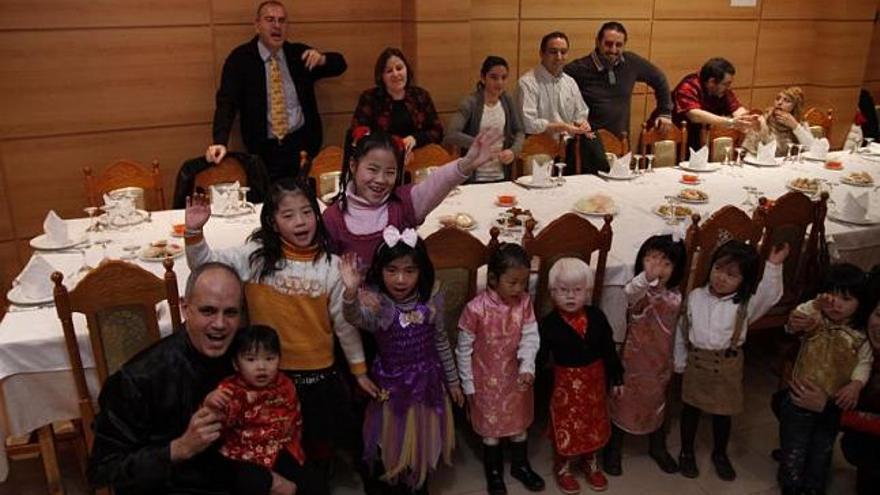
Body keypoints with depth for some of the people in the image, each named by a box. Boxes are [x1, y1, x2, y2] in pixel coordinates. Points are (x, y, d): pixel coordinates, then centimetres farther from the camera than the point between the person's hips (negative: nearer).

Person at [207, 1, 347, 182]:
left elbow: (340, 64, 10)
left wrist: (321, 59, -14)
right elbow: (226, 102, -13)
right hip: (265, 147, -2)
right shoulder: (240, 58, -4)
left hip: (303, 141, 3)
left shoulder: (299, 53, 6)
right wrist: (220, 142, -29)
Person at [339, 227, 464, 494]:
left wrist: (453, 381, 10)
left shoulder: (431, 301, -10)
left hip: (427, 382, 3)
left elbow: (441, 342, 3)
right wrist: (351, 292, -65)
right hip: (392, 384, -2)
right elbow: (355, 317, -44)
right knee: (395, 440, 14)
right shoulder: (375, 302, -20)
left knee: (424, 440, 19)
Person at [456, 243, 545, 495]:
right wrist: (468, 384, -9)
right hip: (487, 380, -3)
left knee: (520, 422, 21)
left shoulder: (525, 303, -13)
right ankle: (494, 471, 39)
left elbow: (530, 338, -12)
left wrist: (527, 368, -28)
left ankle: (521, 465, 46)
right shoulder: (476, 309, -25)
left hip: (516, 377, 4)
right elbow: (464, 349, -15)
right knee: (491, 427, 15)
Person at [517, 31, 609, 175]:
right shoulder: (528, 82, -7)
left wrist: (583, 124, -2)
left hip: (568, 146, 7)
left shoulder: (570, 82, 16)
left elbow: (581, 115, 23)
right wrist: (563, 127, -16)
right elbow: (528, 124, -16)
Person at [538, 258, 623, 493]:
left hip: (595, 379, 3)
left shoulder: (596, 316, -9)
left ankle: (591, 464, 44)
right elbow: (540, 355, -12)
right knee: (566, 427, 9)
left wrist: (616, 378, 5)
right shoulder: (549, 323, -17)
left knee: (595, 425, 20)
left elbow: (608, 349, 0)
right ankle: (562, 468, 34)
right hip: (566, 383, -3)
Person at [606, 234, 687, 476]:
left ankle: (658, 447, 45)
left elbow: (677, 331, 10)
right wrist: (648, 277, -67)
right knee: (623, 402, 10)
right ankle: (613, 450, 30)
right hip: (634, 359, -5)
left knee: (657, 403, 22)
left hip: (660, 361, 5)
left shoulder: (675, 296, -3)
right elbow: (629, 293, -47)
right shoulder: (638, 290, -21)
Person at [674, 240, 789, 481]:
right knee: (691, 408, 15)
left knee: (723, 412, 15)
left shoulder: (745, 304, -10)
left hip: (727, 366, 0)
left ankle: (720, 453, 40)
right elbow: (682, 331, 3)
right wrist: (679, 362, 7)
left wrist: (774, 267, -40)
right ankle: (687, 452, 35)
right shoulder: (695, 297, -6)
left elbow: (769, 295, -29)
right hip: (696, 362, 1)